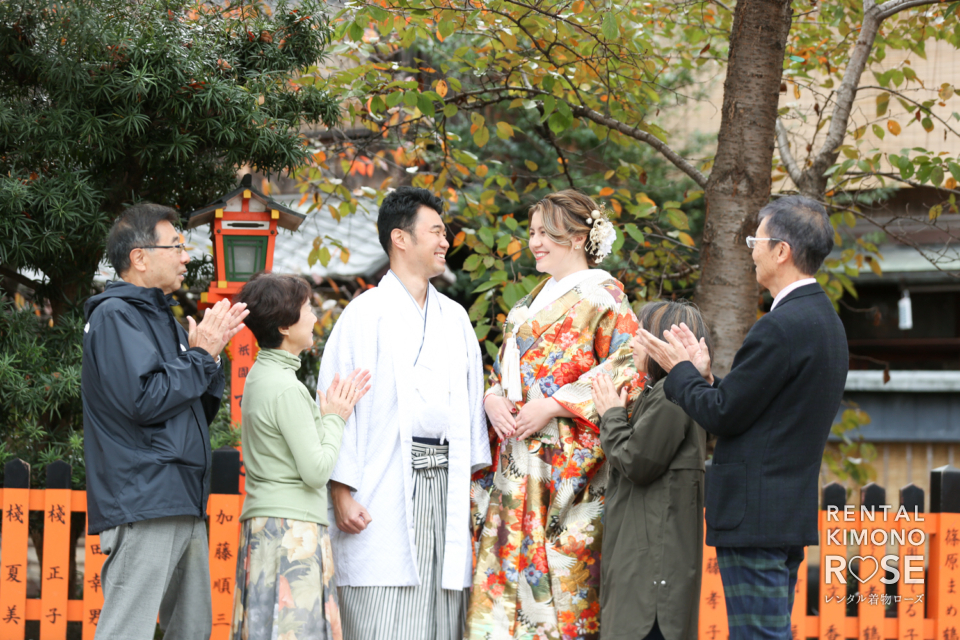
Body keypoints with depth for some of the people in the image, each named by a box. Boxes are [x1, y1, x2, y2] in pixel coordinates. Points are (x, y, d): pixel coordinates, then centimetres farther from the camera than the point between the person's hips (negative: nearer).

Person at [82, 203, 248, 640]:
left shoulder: (161, 316, 22)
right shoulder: (116, 316, -8)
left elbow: (200, 411, 23)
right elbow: (143, 400, -21)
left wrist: (209, 351, 7)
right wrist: (201, 355, -8)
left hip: (182, 503, 10)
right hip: (143, 506, -10)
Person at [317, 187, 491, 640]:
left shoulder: (454, 318, 18)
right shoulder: (367, 314, -1)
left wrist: (474, 480, 10)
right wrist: (342, 492, -12)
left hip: (444, 485, 6)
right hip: (385, 491, -6)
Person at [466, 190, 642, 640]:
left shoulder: (602, 297, -3)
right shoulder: (531, 303, 21)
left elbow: (626, 371, -12)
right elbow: (506, 370, 26)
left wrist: (554, 404, -16)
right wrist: (492, 398, 2)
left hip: (567, 462, -7)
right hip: (517, 464, 7)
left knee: (562, 574, -10)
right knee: (508, 570, 1)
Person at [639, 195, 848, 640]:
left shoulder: (782, 326, -18)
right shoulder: (824, 320, 14)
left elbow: (723, 415, -14)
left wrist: (679, 370, 1)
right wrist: (705, 375, 14)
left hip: (756, 515, -10)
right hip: (794, 514, 10)